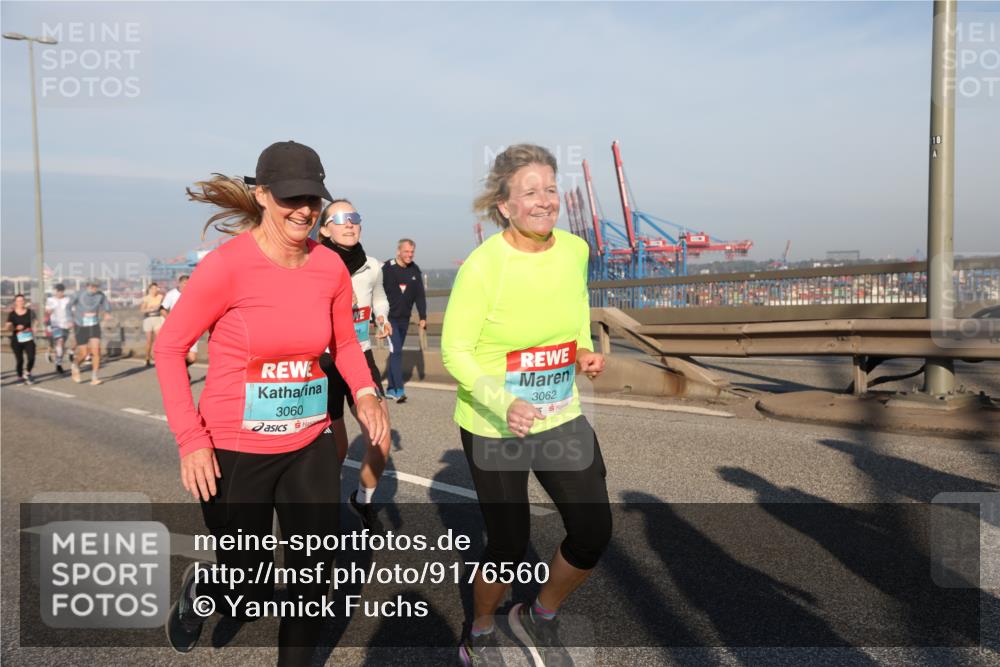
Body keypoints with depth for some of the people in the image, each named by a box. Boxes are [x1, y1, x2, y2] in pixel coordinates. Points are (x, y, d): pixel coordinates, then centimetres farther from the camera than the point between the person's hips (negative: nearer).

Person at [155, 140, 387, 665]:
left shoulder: (331, 267, -3)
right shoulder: (227, 264, -17)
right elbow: (169, 348, -9)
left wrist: (364, 393, -6)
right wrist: (190, 439, -16)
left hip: (310, 446, 4)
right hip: (234, 452, -4)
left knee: (314, 581, 12)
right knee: (249, 597, 11)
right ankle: (198, 588, 47)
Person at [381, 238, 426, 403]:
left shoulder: (415, 270, 4)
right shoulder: (387, 269, -10)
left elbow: (419, 295, 8)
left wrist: (423, 317, 2)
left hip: (404, 319, 5)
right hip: (389, 318, -5)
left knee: (396, 352, 12)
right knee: (396, 351, -13)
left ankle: (391, 389, 21)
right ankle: (398, 390, -14)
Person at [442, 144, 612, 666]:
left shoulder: (574, 250, -3)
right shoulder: (482, 266, -20)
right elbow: (454, 352, -16)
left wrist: (586, 352, -5)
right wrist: (503, 404, -31)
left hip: (562, 417, 5)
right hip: (492, 426, -5)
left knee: (593, 534, 3)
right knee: (509, 546, 6)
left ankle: (540, 618, 33)